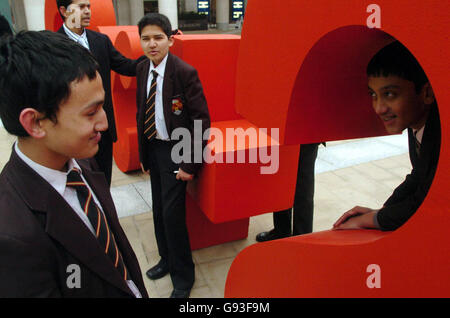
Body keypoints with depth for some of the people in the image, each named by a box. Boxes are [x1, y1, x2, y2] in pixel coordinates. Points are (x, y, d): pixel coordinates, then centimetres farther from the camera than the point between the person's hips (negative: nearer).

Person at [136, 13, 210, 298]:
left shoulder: (185, 72, -18)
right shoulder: (143, 69, 3)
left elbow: (202, 120, -18)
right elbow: (142, 111, 12)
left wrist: (190, 164, -19)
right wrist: (143, 152, 11)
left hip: (175, 150, -7)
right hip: (153, 147, 7)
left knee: (172, 213, -4)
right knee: (159, 209, 17)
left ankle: (183, 276, 18)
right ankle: (167, 259, 41)